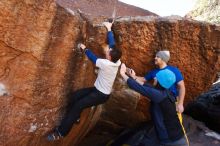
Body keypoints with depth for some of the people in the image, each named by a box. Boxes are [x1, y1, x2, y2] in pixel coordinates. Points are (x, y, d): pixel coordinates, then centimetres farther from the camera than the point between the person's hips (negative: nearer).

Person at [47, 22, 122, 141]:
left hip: (102, 95, -9)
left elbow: (93, 58, -11)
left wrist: (84, 48, 5)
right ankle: (71, 119, 19)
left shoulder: (106, 64, -28)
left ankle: (61, 132, -9)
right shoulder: (116, 61, -7)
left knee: (78, 105, -16)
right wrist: (109, 29, 10)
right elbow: (112, 43, 2)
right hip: (98, 89, 9)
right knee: (75, 96, 1)